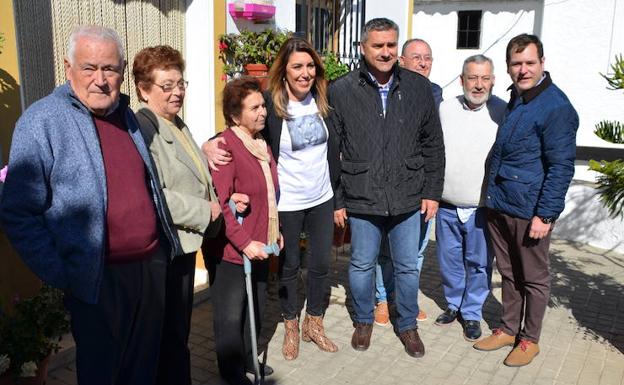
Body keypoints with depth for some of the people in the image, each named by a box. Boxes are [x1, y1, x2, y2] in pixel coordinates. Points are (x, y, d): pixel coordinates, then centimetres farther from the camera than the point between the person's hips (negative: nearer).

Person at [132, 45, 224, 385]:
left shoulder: (177, 124, 11)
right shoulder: (143, 128, -19)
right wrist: (205, 211, -18)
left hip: (185, 242, 9)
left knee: (180, 328, 22)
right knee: (171, 332, 6)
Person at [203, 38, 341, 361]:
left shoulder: (322, 99, -2)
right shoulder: (270, 104, -16)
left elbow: (332, 145, 8)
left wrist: (335, 184, 9)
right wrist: (211, 146, -30)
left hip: (322, 200, 4)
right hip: (287, 203, -4)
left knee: (321, 264, 15)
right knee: (289, 266, 13)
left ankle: (313, 324, 37)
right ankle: (291, 327, 35)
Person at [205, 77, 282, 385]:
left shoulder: (260, 143, 8)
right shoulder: (225, 148, -19)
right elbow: (218, 205, -24)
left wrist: (274, 230, 18)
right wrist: (245, 242, -24)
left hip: (258, 246, 8)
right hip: (230, 250, -8)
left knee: (256, 308, 21)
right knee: (230, 315, 8)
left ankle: (247, 358, 42)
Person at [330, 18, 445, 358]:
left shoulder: (418, 87, 0)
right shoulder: (341, 91, -5)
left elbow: (433, 145, 6)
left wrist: (432, 191, 3)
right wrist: (335, 200, -2)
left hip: (408, 199, 2)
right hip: (361, 200, -1)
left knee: (408, 267, 14)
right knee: (362, 265, 14)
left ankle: (408, 325, 35)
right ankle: (363, 320, 38)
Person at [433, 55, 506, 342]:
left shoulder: (503, 112, -7)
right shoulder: (445, 108, 2)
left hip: (482, 208, -2)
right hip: (447, 205, 3)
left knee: (478, 263, 9)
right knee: (449, 259, 15)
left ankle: (472, 313, 27)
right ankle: (454, 304, 35)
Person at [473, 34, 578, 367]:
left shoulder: (556, 107, -14)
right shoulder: (514, 99, 10)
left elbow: (561, 167, -16)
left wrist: (545, 215, -18)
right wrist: (493, 195, 15)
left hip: (529, 211, -7)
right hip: (498, 205, 7)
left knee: (533, 278, 9)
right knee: (509, 273, 18)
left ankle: (529, 339, 24)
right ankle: (508, 329, 33)